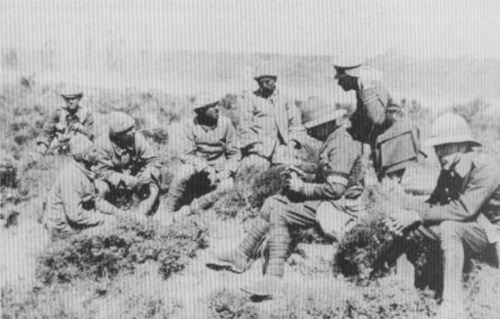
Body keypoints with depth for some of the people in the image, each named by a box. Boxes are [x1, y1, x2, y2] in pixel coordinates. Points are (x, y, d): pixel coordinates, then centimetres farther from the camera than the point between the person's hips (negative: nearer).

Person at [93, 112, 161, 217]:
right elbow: (102, 171, -26)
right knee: (102, 188, -32)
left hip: (134, 179, 3)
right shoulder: (102, 143, -24)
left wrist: (148, 173, -32)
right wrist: (123, 179, -39)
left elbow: (153, 161, -10)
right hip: (113, 181, -2)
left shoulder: (137, 138, -17)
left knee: (153, 188, -20)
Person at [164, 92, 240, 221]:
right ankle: (168, 212, -17)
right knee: (184, 172, -34)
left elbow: (233, 153, -2)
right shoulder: (190, 125, -9)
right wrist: (207, 170, -28)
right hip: (197, 165, -1)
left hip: (218, 168, 1)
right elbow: (188, 154, -14)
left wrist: (225, 173, -18)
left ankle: (191, 209, -21)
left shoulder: (225, 123, -7)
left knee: (228, 185, -31)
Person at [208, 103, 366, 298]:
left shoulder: (341, 145, -20)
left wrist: (302, 187, -15)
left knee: (279, 214, -22)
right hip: (327, 201, 11)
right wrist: (304, 178, 5)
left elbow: (335, 188, -26)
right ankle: (241, 255, 8)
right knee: (272, 203, 6)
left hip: (339, 206, -11)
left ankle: (273, 280, -25)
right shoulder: (333, 142, 13)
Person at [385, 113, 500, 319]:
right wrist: (410, 215, -16)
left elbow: (464, 209, -30)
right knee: (409, 224, -8)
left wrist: (418, 215, -26)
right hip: (469, 235, 8)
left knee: (449, 227, -35)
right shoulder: (449, 170, 4)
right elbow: (435, 202, 5)